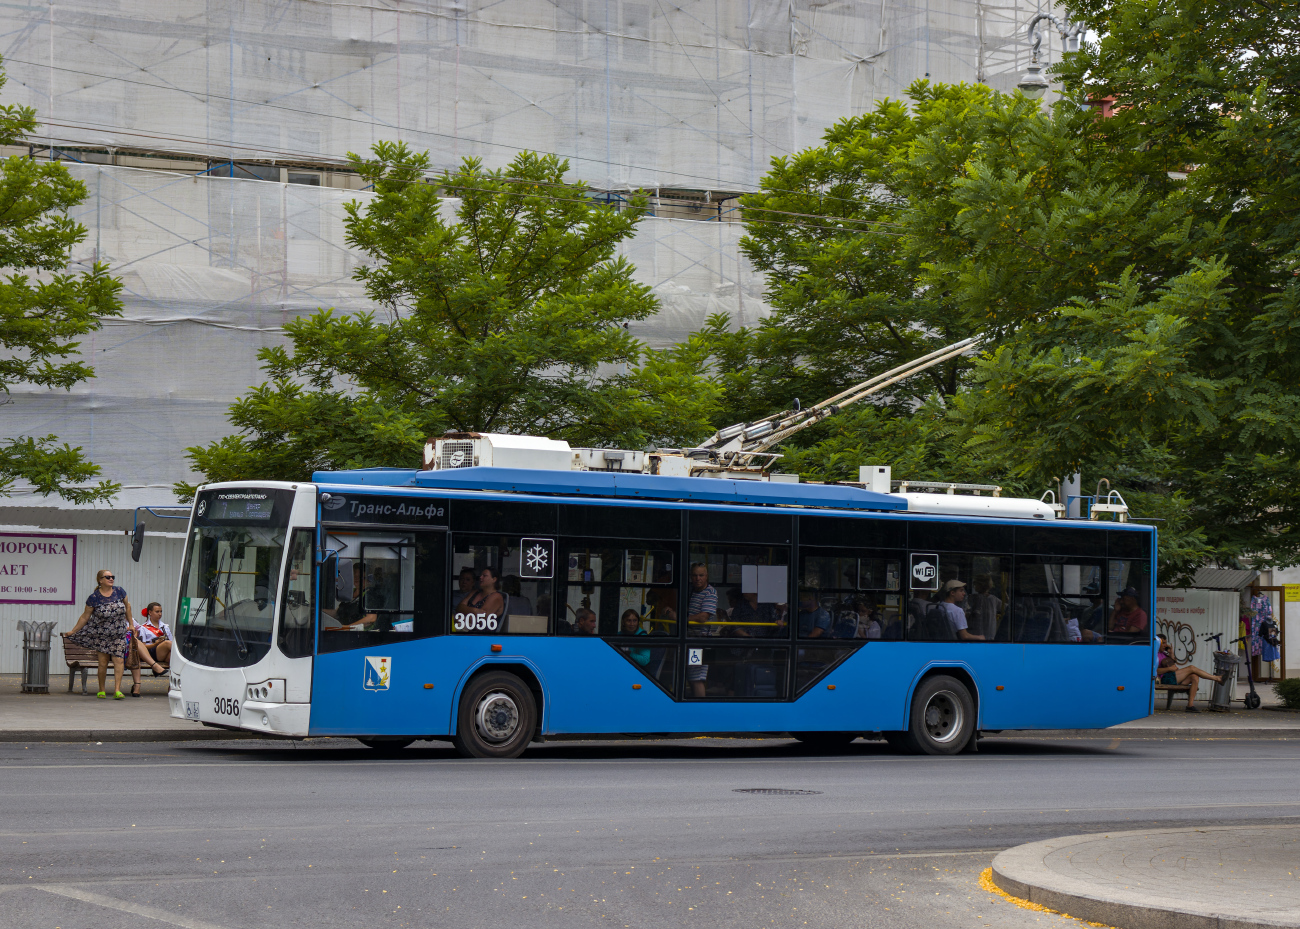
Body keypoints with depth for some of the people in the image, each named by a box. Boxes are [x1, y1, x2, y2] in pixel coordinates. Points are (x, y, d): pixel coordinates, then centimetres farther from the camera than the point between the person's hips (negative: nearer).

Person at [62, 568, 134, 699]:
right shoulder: (94, 598, -10)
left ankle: (117, 690, -10)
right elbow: (85, 617, -2)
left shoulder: (119, 592, -3)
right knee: (103, 662, -1)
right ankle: (101, 690, 13)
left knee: (119, 660, -8)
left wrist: (131, 624, 15)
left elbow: (127, 606, 13)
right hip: (101, 634, -2)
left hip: (119, 634, 2)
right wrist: (72, 632, 1)